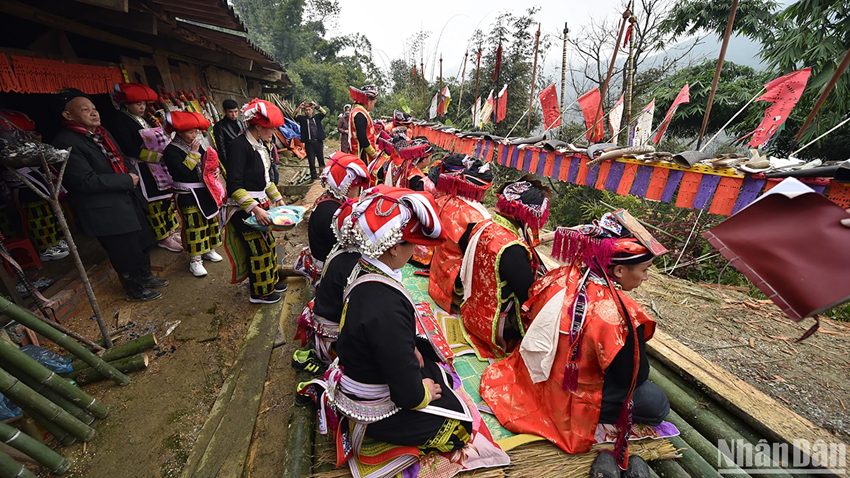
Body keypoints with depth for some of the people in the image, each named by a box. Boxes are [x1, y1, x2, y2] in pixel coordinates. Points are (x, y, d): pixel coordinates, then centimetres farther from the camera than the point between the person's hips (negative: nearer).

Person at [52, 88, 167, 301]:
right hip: (106, 210, -8)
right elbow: (86, 181, -23)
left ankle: (145, 277, 39)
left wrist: (132, 174, 3)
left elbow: (121, 159, 21)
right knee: (126, 252, 5)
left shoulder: (101, 132, 9)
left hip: (129, 199, 8)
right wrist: (127, 180, -17)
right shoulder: (65, 142, -17)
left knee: (143, 242, 19)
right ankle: (134, 290, 25)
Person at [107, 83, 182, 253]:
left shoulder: (143, 119, 15)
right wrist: (159, 156, -21)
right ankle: (162, 237, 7)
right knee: (155, 204, -3)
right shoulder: (120, 121, -9)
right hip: (143, 171, -8)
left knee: (167, 198, 10)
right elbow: (129, 149, -17)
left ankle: (170, 231, 21)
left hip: (157, 167, 8)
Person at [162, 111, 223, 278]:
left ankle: (209, 249, 32)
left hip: (205, 191, 7)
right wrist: (193, 153, -21)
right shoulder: (171, 150, -12)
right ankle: (195, 260, 7)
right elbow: (183, 171, -25)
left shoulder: (196, 145, 8)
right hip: (188, 196, -7)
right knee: (194, 226, -4)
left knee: (211, 220, 15)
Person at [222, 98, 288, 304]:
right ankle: (260, 292, 20)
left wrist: (277, 198, 16)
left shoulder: (262, 145, 5)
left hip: (260, 204, 8)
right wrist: (255, 209, -31)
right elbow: (234, 186, -25)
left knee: (268, 242, 17)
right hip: (244, 209, -8)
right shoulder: (239, 146, -20)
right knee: (258, 248, 2)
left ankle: (271, 280, 36)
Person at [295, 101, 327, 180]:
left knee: (321, 159, 6)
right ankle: (314, 176, 10)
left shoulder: (317, 117, 12)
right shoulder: (302, 118, 9)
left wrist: (316, 106, -10)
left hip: (318, 142, 1)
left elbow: (324, 112, 0)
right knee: (311, 161, 2)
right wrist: (299, 107, -17)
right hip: (309, 143, -1)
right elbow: (294, 116, -5)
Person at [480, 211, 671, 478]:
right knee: (657, 403, 14)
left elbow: (531, 316, 2)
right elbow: (633, 377, -15)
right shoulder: (620, 316, -32)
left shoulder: (559, 278, -15)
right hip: (571, 408, -6)